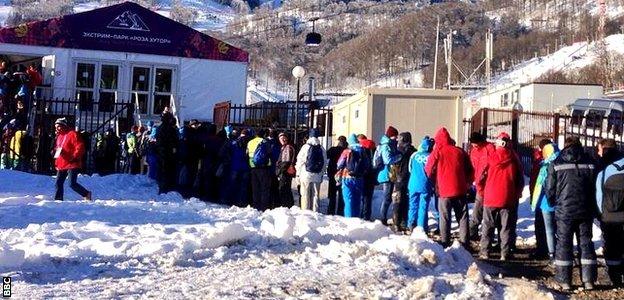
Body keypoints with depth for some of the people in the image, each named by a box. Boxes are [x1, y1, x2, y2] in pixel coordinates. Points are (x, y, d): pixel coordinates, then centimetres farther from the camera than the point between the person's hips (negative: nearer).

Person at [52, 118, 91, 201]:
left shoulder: (72, 134, -9)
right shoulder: (59, 136, 18)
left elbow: (80, 147, -16)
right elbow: (57, 149, 27)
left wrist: (74, 157, -22)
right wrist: (56, 163, 19)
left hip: (72, 165, -9)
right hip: (61, 165, 9)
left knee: (72, 184, -13)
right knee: (59, 183, 6)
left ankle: (86, 194, 3)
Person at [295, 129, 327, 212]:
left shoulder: (306, 147, -7)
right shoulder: (321, 149, 4)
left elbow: (300, 161, -5)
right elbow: (325, 163, 8)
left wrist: (298, 174, 3)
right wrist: (321, 174, 15)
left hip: (306, 175, -3)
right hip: (317, 176, 3)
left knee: (305, 196, 1)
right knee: (316, 195, 9)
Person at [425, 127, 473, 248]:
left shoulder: (437, 152, -5)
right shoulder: (460, 151, 5)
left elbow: (429, 171, 1)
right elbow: (469, 169, 12)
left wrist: (435, 179, 21)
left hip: (444, 190, -3)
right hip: (460, 189, 3)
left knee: (445, 218, 4)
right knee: (462, 217, 9)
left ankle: (445, 243, 3)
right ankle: (464, 242, 10)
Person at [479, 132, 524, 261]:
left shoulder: (491, 157, -6)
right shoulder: (514, 158, -2)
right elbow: (520, 179, 5)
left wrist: (482, 191, 19)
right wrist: (517, 193, 18)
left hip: (491, 197, -1)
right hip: (509, 198, 1)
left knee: (488, 226, 9)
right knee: (507, 227, 7)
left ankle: (484, 252, 9)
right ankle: (505, 254, 5)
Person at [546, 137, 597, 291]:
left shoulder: (556, 164, -4)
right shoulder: (589, 163, 1)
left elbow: (550, 190, -2)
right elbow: (594, 189, 4)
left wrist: (555, 202, 18)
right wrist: (593, 208, 15)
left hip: (565, 210, -2)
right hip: (585, 211, 2)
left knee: (564, 243, 5)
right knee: (586, 243, 10)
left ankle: (564, 281, 4)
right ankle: (588, 280, 9)